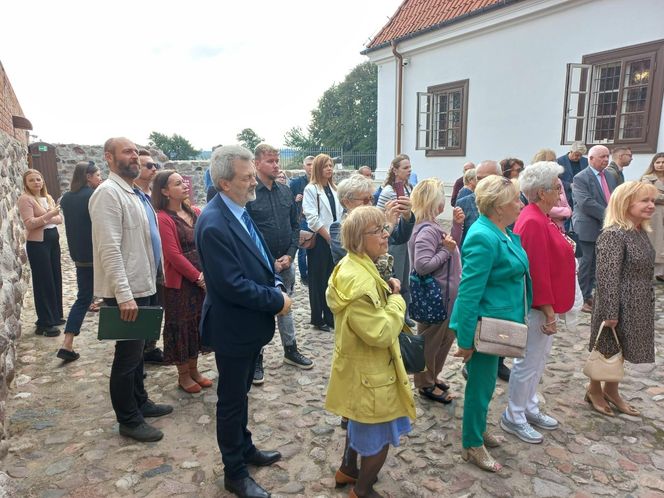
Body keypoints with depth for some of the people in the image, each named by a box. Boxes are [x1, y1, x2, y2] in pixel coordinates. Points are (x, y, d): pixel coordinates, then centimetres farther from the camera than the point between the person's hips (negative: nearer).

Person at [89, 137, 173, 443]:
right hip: (126, 292, -9)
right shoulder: (108, 193, -16)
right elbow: (109, 248, -23)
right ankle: (128, 420, 17)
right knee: (128, 354, 3)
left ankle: (140, 402, 36)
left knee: (137, 350, 20)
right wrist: (123, 295, -27)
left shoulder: (135, 193, 13)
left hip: (143, 286, 9)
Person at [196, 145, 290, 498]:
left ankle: (244, 449, 45)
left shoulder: (241, 211, 3)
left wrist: (276, 285, -3)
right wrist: (277, 301, -18)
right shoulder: (214, 224, -26)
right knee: (231, 400, 10)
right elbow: (232, 285, -28)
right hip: (233, 328, -9)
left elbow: (259, 259, 13)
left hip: (250, 323, 9)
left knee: (240, 394, 25)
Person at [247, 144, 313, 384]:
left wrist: (290, 255, -3)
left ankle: (290, 350, 34)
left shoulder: (285, 191, 6)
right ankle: (256, 359, 20)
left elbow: (295, 225, 10)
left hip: (286, 262, 5)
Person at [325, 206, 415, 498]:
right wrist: (396, 299, -18)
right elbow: (381, 332, -31)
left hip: (361, 366, 10)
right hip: (369, 372, -10)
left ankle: (347, 470, 50)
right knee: (379, 435, 10)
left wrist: (388, 296, 0)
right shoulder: (359, 281, -31)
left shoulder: (354, 266, 3)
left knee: (361, 423, 29)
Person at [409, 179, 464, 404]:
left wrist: (457, 225, 3)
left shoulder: (431, 226, 8)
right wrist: (446, 250, -23)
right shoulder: (427, 230, -24)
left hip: (444, 295, 10)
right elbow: (422, 265, -31)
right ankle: (426, 385, 25)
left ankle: (431, 377, 38)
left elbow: (453, 247, 15)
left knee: (445, 337, 22)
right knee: (430, 341, 7)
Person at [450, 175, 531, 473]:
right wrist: (466, 339, -24)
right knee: (482, 384, 7)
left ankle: (478, 429, 44)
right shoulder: (484, 239, -25)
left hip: (500, 320, 9)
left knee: (485, 381, 24)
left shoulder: (503, 231, 5)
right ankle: (472, 446, 26)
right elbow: (468, 292, -26)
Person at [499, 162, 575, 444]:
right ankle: (513, 418, 19)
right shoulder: (533, 223, -24)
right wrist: (548, 310, -21)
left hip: (545, 303, 10)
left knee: (539, 359, 21)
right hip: (538, 306, -10)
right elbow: (537, 271, -25)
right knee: (528, 363, 3)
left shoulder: (541, 218, 8)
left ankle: (529, 408, 37)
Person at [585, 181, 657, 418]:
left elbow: (644, 271, 16)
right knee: (606, 350, 8)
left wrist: (648, 302, 19)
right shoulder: (613, 235, -21)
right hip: (618, 304, -9)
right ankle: (594, 390, 28)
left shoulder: (641, 232, 8)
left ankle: (611, 390, 37)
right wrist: (610, 312, -22)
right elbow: (607, 277, -23)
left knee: (620, 350, 20)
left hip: (639, 304, 9)